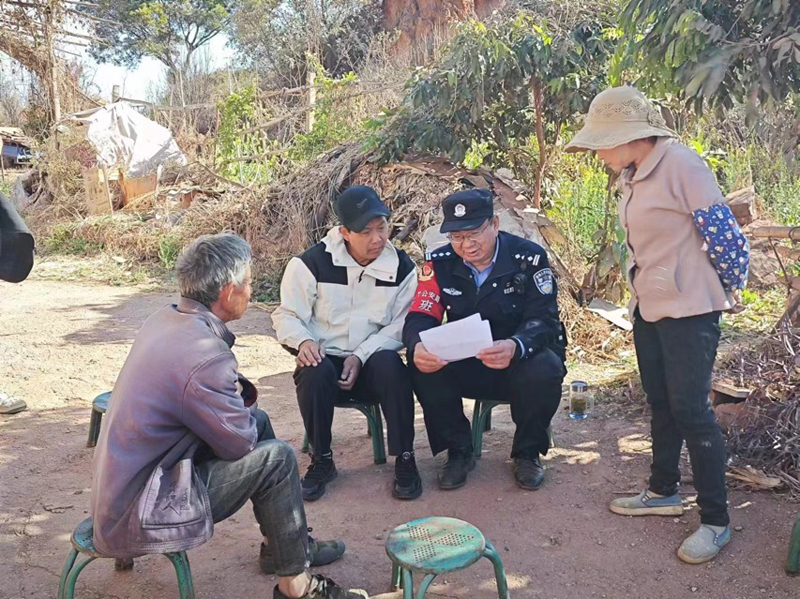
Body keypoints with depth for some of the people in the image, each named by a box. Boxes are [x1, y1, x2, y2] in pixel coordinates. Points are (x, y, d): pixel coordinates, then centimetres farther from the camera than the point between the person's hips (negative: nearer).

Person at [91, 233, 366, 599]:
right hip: (135, 516, -9)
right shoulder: (204, 355, -28)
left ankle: (283, 544, 27)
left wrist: (238, 392, -3)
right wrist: (241, 400, 2)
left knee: (258, 421, 13)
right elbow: (240, 443, -16)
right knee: (276, 458, -10)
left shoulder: (166, 319, 0)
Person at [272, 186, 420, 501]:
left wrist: (360, 356, -18)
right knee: (314, 374, -34)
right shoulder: (312, 262, -7)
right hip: (324, 359, 0)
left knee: (391, 366, -33)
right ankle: (321, 460, -10)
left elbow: (399, 326, -3)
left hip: (371, 363, 1)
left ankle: (404, 459, -16)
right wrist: (303, 341, -23)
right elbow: (287, 314, -1)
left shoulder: (401, 267, -1)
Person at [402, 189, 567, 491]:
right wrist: (418, 346, -38)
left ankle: (527, 452, -4)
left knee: (545, 371, -35)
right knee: (422, 368, -28)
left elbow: (543, 319, -21)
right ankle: (459, 451, -5)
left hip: (519, 361, -1)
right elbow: (420, 317, -11)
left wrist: (515, 347, -45)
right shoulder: (440, 263, -5)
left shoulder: (529, 258, -12)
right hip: (465, 364, 2)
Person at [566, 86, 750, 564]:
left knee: (691, 410, -4)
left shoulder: (682, 166, -18)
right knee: (661, 403, 17)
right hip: (649, 306, 9)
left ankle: (716, 521, 8)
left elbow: (724, 234, -18)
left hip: (689, 310, -9)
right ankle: (664, 493, 33)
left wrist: (729, 290, -4)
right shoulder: (634, 176, 8)